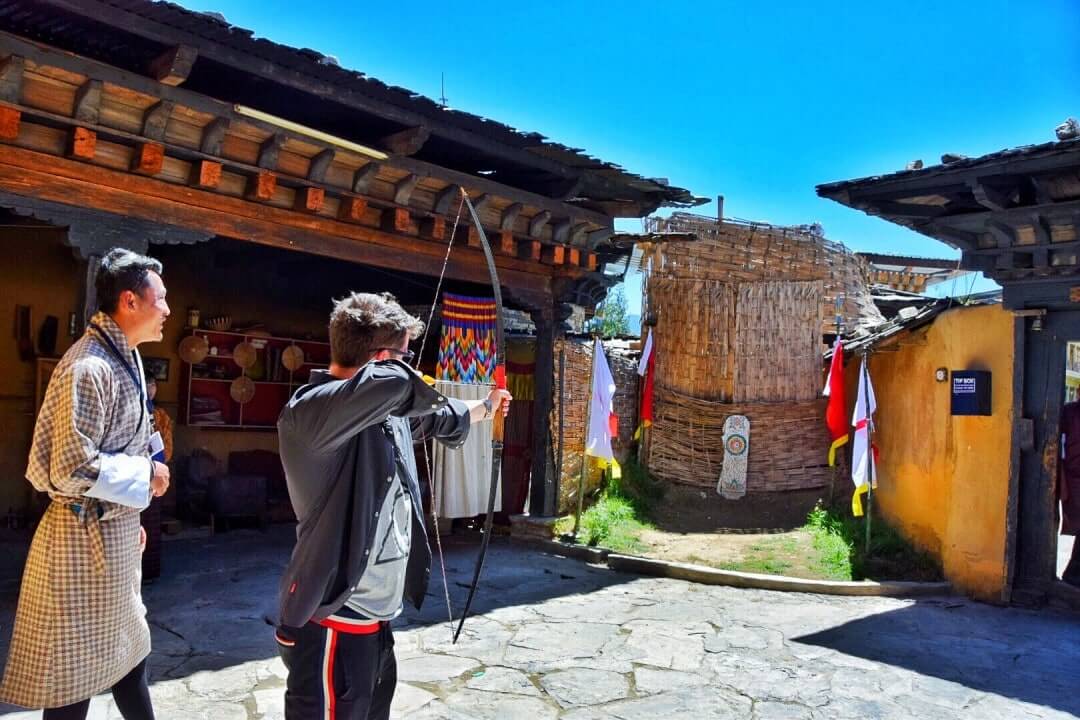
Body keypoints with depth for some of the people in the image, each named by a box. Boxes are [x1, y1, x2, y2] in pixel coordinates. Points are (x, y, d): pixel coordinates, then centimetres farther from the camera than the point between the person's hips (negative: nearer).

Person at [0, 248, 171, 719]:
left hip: (116, 533, 9)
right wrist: (146, 476, -16)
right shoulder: (89, 368, -23)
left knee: (126, 649, 21)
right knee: (76, 671, 7)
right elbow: (73, 469, -28)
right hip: (86, 537, -9)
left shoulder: (123, 357, 8)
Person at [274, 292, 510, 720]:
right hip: (334, 624, -9)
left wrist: (484, 408, 43)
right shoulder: (310, 408, -23)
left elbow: (435, 417, 28)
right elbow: (389, 383, -42)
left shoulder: (386, 409, 7)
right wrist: (403, 374, -18)